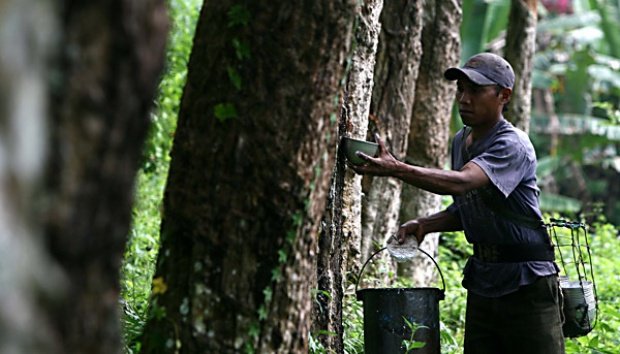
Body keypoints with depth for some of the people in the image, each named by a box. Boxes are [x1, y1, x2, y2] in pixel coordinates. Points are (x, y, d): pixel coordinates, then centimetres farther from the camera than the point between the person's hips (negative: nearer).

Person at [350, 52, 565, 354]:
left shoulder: (512, 145, -17)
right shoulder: (461, 141, 10)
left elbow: (461, 183, -34)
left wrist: (396, 169, -43)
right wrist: (426, 225, 2)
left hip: (526, 281, -8)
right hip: (482, 278, 8)